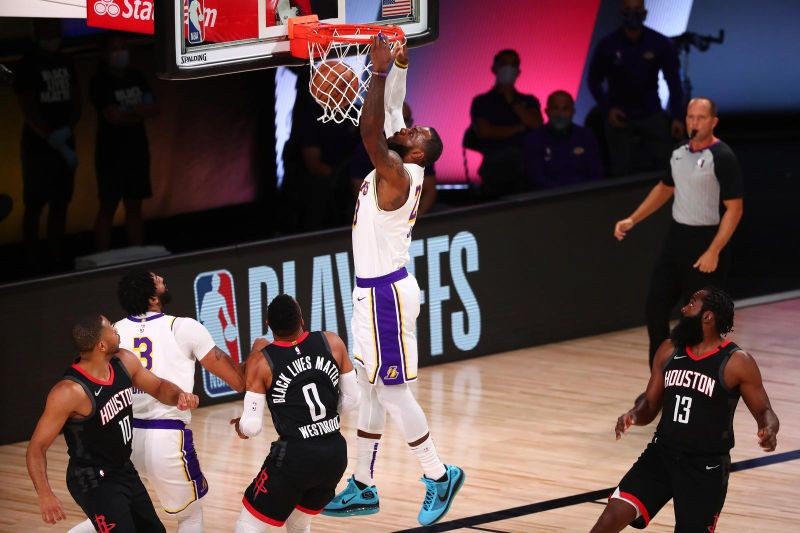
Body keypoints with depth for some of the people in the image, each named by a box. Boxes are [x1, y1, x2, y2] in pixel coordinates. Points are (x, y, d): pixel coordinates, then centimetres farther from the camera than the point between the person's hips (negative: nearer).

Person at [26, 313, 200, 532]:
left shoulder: (124, 362, -7)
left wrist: (179, 395, -13)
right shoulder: (70, 392, -29)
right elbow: (37, 446, -25)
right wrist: (45, 494, -39)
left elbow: (159, 387, 12)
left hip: (124, 470, 9)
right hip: (93, 480, -9)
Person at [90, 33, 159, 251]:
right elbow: (113, 116, -17)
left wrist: (126, 113, -14)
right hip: (111, 153, -5)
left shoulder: (137, 78, 10)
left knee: (134, 206, 7)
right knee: (108, 207, -4)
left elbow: (154, 108, 1)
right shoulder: (100, 82, -7)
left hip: (137, 151, 5)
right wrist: (138, 112, -3)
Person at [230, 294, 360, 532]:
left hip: (294, 457, -5)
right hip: (336, 453, 5)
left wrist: (241, 425, 14)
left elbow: (251, 427, -9)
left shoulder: (261, 360, -9)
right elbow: (352, 398, 10)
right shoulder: (332, 343, 0)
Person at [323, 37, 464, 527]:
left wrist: (381, 71, -28)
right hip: (374, 289, 10)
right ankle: (363, 488, 17)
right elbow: (387, 118, 19)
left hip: (386, 292, -10)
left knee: (391, 390, -4)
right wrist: (398, 67, 13)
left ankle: (439, 477, 4)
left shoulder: (398, 175, -18)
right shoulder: (394, 171, 7)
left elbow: (370, 132, -32)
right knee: (373, 389, 12)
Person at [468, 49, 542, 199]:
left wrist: (512, 101, 7)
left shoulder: (528, 101, 23)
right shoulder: (481, 102, 16)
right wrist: (519, 128, 3)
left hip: (527, 157, 2)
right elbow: (483, 131, 1)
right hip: (495, 161, -2)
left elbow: (537, 125, 5)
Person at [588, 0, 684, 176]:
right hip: (619, 116, -1)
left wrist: (677, 117, -9)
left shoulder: (660, 43, -9)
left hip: (651, 115, 1)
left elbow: (673, 81, -2)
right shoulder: (607, 45, -10)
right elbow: (594, 82, 3)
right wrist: (607, 109, -11)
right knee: (622, 172, -3)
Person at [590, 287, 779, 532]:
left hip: (706, 467, -4)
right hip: (661, 454, 4)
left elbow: (764, 411, -3)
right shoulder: (669, 350, 4)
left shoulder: (737, 362, -10)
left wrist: (769, 430, -26)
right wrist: (633, 415, -11)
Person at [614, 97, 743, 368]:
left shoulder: (722, 158, -15)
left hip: (706, 241, -8)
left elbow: (734, 208, -17)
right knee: (655, 307, 6)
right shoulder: (679, 153, 8)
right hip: (677, 237, 8)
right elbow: (665, 188, 25)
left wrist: (714, 251, -24)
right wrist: (632, 219, 16)